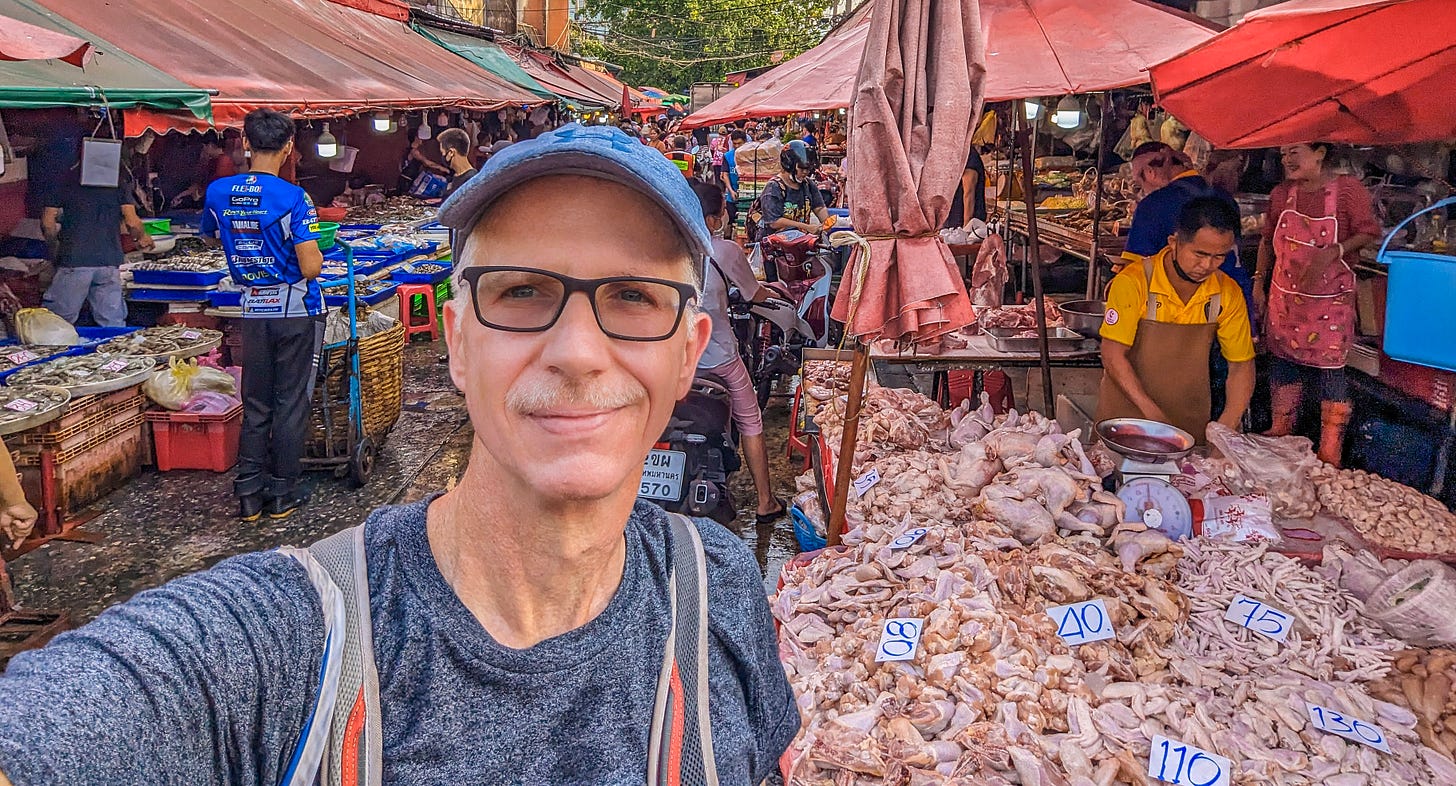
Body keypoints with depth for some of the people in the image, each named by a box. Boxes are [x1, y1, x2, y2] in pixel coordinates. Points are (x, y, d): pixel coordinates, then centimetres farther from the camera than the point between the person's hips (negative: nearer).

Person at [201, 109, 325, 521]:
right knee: (291, 403, 5)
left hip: (253, 312, 4)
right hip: (296, 312, -4)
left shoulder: (218, 192, 0)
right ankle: (285, 493, 12)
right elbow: (311, 268, -18)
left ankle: (249, 494, 14)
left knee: (255, 406, 12)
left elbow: (213, 236, 21)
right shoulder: (292, 197, -16)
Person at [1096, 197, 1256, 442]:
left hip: (1190, 422, 3)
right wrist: (1153, 414, -22)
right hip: (1128, 416, -3)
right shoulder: (1134, 282, -14)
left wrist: (1226, 427, -11)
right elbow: (1113, 355, -14)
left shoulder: (1228, 293, -3)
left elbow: (1241, 366, 3)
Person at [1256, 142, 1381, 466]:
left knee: (1329, 370, -3)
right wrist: (1259, 281, 11)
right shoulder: (1281, 194, 4)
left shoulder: (1347, 189, -10)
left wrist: (1333, 252, -23)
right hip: (1285, 299, 5)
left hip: (1330, 302, -5)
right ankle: (1280, 439, 27)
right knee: (1284, 365, 12)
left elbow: (1370, 232, -9)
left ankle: (1329, 459, 4)